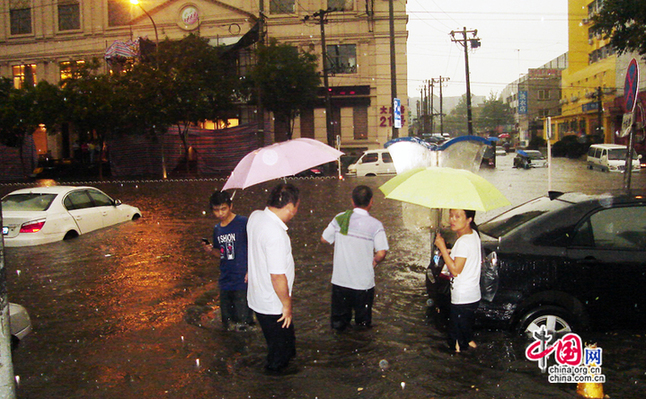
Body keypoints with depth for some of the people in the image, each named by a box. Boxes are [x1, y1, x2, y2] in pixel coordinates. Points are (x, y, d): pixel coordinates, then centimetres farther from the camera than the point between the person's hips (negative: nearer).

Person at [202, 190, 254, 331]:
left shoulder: (243, 223, -9)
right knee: (227, 322, 15)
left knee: (243, 323, -4)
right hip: (225, 282, 7)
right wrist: (211, 250, 1)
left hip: (242, 282, -6)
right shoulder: (217, 229, 12)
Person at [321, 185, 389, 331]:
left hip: (340, 279, 3)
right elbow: (381, 253, -20)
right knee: (363, 319, 18)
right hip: (363, 281, -2)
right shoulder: (375, 225, -13)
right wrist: (374, 261, 1)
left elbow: (324, 239, 4)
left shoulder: (340, 218, -4)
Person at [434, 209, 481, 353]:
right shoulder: (473, 234, 4)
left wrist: (442, 248, -23)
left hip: (462, 298, -10)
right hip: (472, 294, 10)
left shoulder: (463, 242, -25)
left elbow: (455, 269, -25)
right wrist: (450, 252, 8)